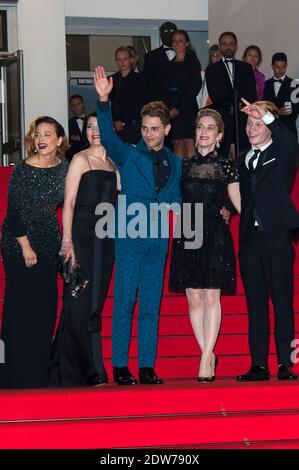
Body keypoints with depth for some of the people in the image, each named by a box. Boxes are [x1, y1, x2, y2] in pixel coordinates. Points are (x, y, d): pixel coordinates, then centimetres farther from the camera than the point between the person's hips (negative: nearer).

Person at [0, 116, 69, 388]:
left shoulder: (64, 168, 2)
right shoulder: (23, 170, -12)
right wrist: (26, 246, -13)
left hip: (48, 241, 5)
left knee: (47, 303, 6)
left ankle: (40, 370, 16)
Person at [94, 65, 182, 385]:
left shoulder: (175, 163, 14)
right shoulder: (128, 155, 1)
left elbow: (175, 200, 17)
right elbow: (107, 136, -16)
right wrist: (103, 101, -29)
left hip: (157, 239, 4)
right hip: (129, 238, -4)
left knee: (151, 306, 6)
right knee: (124, 302, -3)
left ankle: (147, 367, 11)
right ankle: (119, 367, 3)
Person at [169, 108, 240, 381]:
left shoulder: (226, 166, 5)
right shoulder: (184, 165, 11)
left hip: (216, 237, -3)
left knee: (211, 297, -8)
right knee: (194, 299, 1)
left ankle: (205, 358, -8)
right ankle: (209, 356, 9)